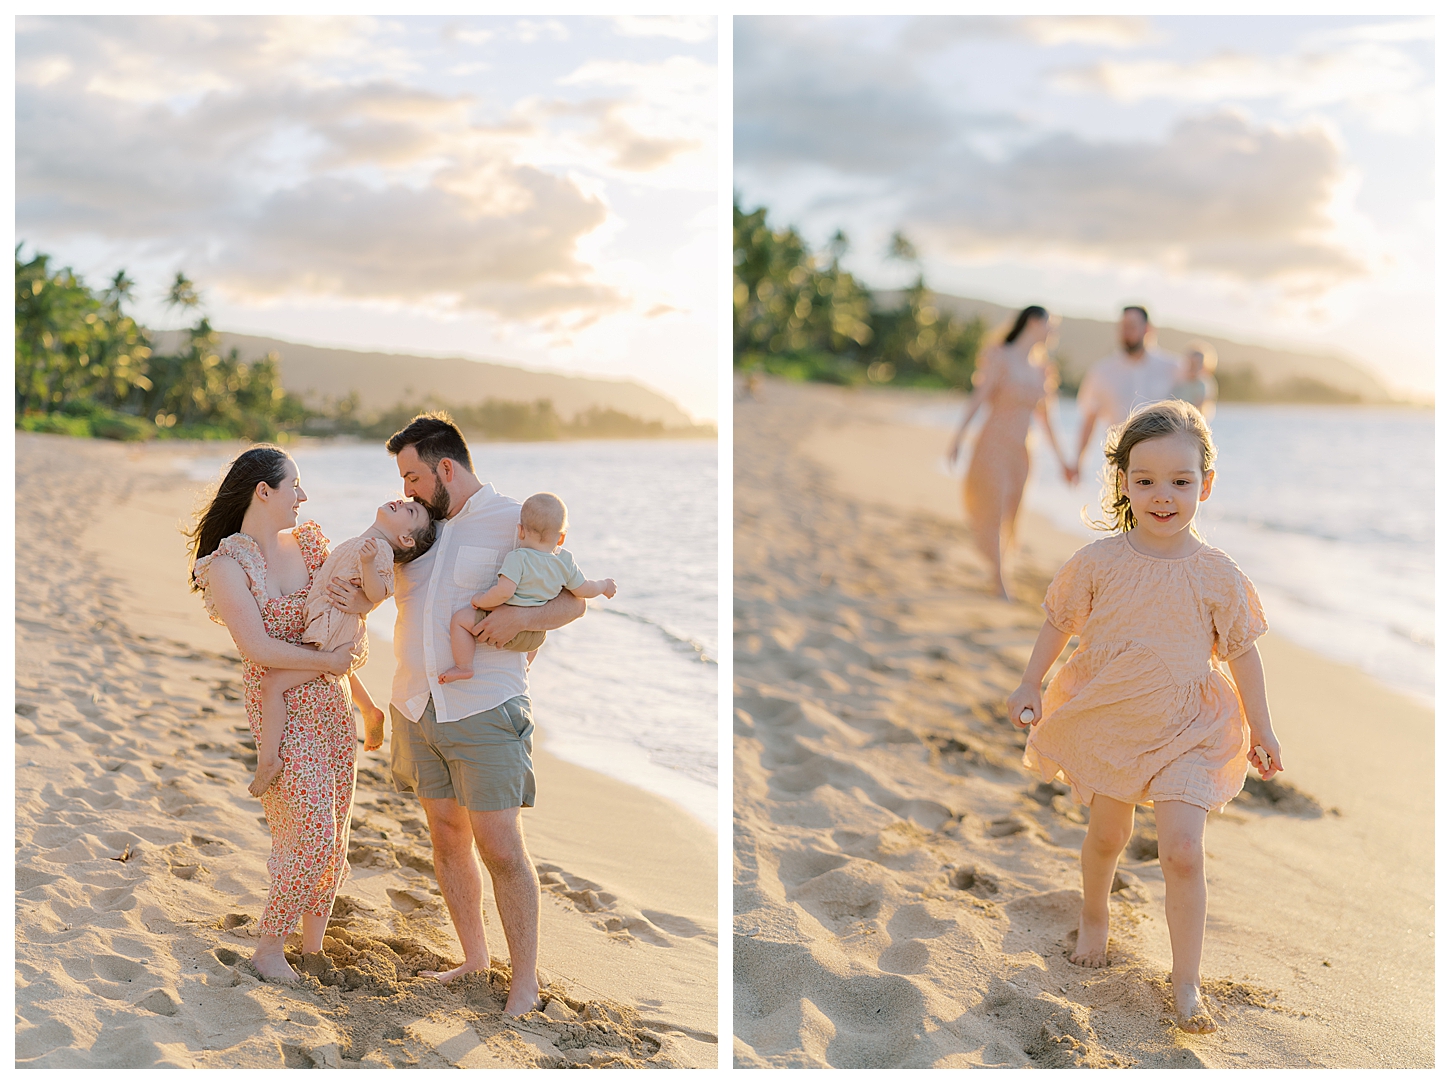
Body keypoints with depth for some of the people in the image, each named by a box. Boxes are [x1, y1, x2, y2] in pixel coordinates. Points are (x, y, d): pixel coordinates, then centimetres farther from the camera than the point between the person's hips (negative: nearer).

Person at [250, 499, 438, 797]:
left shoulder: (379, 550, -20)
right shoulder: (366, 543, 10)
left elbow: (376, 594, -30)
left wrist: (368, 563, -46)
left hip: (330, 639, -11)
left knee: (273, 682, -16)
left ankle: (268, 758, -15)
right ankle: (370, 713, 54)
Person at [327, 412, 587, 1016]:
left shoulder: (513, 522, -6)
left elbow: (574, 600, -4)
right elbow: (368, 584, 16)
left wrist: (521, 616, -23)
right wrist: (355, 602, -8)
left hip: (485, 711, -6)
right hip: (417, 708, 6)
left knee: (500, 849, -5)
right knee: (447, 839, 12)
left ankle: (525, 980, 6)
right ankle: (474, 959, 26)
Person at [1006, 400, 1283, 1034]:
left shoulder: (1217, 574, -9)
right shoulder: (1098, 562, -9)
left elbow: (1242, 652, 1)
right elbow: (1060, 623, 5)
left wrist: (1261, 729, 5)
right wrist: (1030, 687, 5)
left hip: (1185, 729, -1)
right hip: (1107, 721, 1)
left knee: (1182, 851, -10)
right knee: (1107, 833, 19)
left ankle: (1186, 982, 2)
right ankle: (1094, 919, 48)